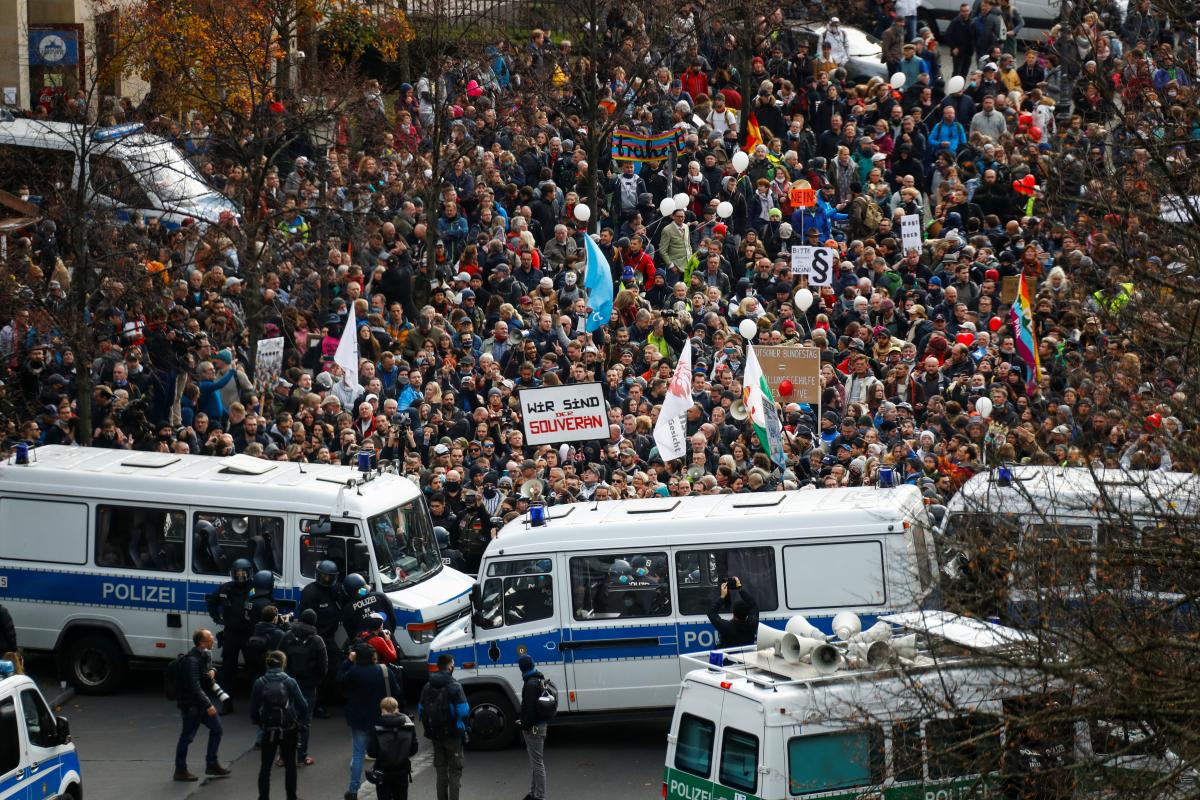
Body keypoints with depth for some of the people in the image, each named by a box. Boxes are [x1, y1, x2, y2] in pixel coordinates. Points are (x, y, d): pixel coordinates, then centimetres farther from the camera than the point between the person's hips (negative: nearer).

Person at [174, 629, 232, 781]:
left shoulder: (206, 654, 4)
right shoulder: (192, 660, -24)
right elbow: (195, 686, -28)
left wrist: (212, 671, -2)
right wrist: (208, 705, -28)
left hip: (203, 701, 9)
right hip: (191, 704, -9)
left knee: (216, 728, 13)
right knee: (187, 736, 0)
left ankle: (212, 765, 23)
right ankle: (180, 770, 10)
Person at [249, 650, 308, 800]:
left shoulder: (260, 683, -8)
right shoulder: (290, 682, -11)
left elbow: (253, 710, -6)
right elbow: (303, 706, -10)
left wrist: (260, 724, 11)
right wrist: (299, 719, 10)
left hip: (268, 731, 0)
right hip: (289, 730, 0)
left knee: (265, 766, 10)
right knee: (290, 764, 16)